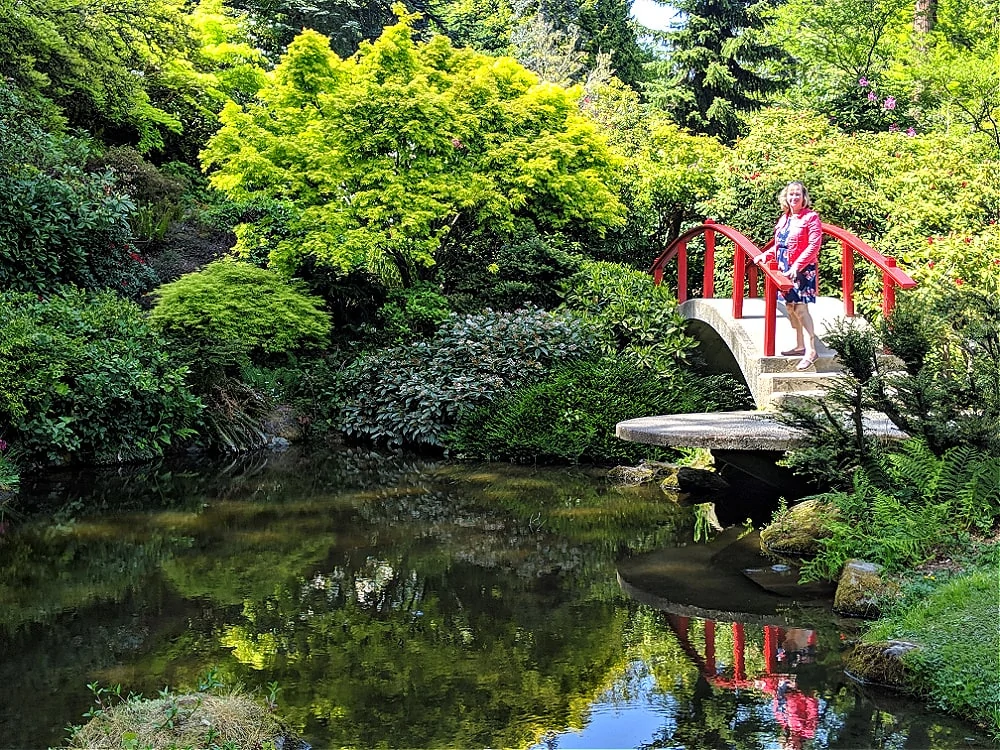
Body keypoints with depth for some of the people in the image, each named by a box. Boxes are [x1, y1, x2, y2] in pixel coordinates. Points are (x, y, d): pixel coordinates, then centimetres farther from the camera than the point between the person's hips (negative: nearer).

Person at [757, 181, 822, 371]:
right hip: (785, 270, 8)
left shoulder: (811, 217, -7)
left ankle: (811, 351, -16)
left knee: (800, 307, -14)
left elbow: (814, 246, -15)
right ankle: (800, 346, 20)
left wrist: (797, 265, -22)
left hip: (803, 270, -8)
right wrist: (766, 254, 7)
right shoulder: (784, 219, 15)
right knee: (790, 307, 10)